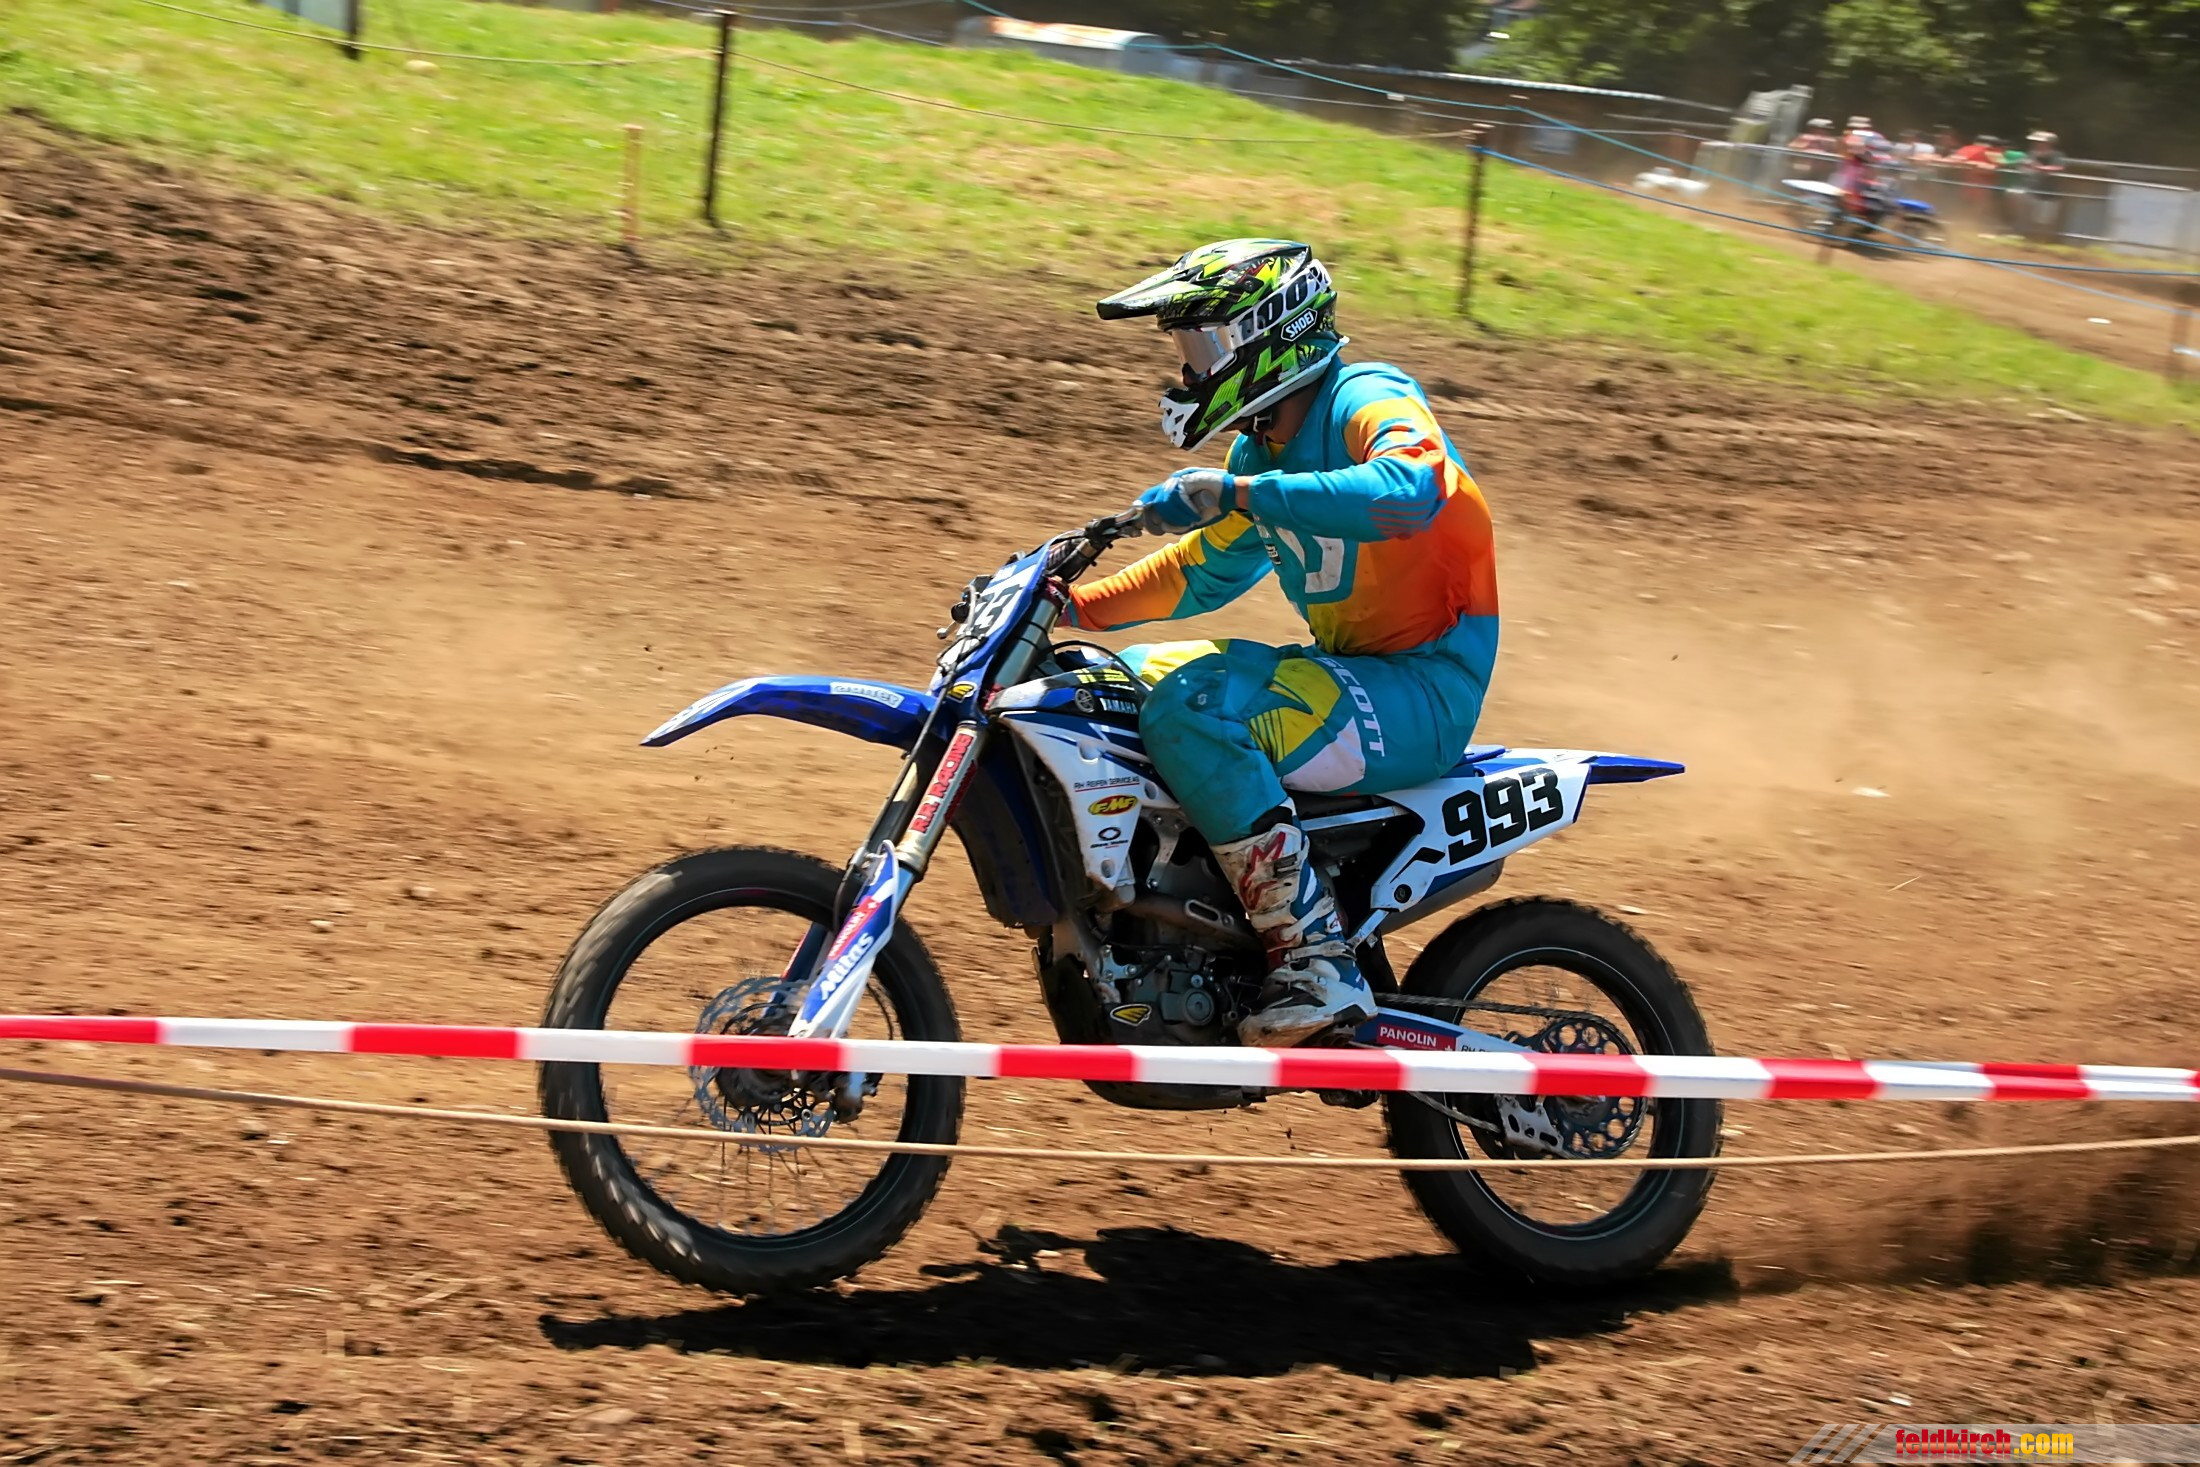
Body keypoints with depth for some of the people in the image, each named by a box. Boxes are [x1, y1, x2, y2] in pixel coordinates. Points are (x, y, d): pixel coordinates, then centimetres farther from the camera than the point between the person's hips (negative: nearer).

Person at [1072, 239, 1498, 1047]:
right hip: (1353, 671, 10)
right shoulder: (1262, 449, 14)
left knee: (1188, 705, -29)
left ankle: (1318, 964, -28)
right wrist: (1077, 606, 13)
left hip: (1423, 692, -10)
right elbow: (1207, 571, 26)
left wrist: (1239, 494, -38)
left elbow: (1410, 488, -37)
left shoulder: (1366, 400, -14)